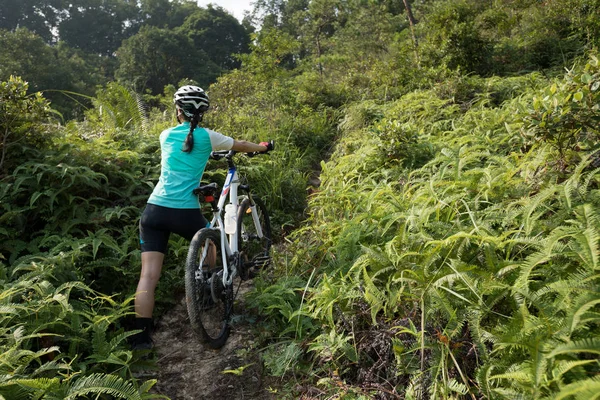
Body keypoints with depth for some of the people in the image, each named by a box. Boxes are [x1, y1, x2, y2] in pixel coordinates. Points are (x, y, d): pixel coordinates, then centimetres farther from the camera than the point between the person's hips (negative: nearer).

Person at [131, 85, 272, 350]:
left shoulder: (166, 135, 12)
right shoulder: (207, 137, 3)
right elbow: (241, 146, 18)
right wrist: (263, 147, 39)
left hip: (154, 210, 2)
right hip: (185, 213, -2)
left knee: (149, 274, 0)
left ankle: (141, 336, -2)